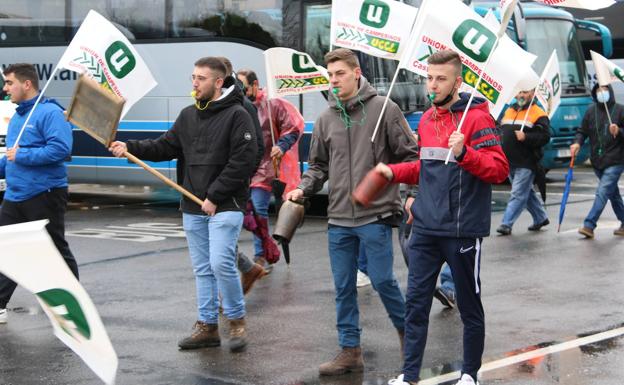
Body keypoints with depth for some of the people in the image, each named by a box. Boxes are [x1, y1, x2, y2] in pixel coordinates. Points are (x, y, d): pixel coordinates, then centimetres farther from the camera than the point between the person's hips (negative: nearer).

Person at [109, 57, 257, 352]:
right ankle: (207, 326, 17)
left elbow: (242, 161, -14)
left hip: (225, 206, -7)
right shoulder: (188, 115, 14)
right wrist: (130, 148, -5)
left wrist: (215, 196, -16)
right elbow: (165, 147, 11)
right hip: (192, 208, 7)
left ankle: (237, 321, 3)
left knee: (221, 263, -15)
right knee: (202, 269, 10)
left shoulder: (236, 115, -8)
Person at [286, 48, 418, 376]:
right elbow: (319, 165, 17)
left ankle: (406, 330, 22)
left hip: (376, 216, -5)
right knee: (344, 288, 8)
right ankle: (350, 351, 16)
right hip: (339, 218, 5)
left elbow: (409, 155, -2)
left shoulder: (383, 109, -4)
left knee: (382, 280, -3)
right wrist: (303, 189, 1)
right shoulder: (326, 119, 9)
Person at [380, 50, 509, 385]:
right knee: (416, 303, 4)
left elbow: (499, 169, -16)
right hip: (425, 229, 6)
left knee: (469, 307, 7)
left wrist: (464, 153, -30)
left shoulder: (476, 117, -9)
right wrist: (393, 171, 9)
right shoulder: (426, 120, 12)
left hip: (462, 231, -6)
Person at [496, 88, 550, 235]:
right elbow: (500, 131, 23)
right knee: (527, 192, 18)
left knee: (518, 194, -8)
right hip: (510, 162, 8)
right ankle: (541, 218, 32)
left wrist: (526, 137, -26)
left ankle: (506, 224, -10)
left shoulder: (538, 114, -6)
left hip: (526, 164, -8)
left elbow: (545, 136, -15)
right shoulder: (509, 111, 16)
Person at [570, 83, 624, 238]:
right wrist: (577, 143, -10)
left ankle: (589, 225, -17)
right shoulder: (591, 111, 5)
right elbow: (583, 131, 8)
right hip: (597, 161, 5)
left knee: (602, 192, -13)